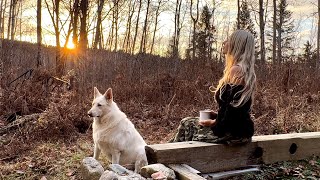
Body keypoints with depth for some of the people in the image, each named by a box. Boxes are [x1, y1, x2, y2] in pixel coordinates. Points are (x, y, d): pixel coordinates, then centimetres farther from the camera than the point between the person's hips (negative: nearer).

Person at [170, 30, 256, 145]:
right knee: (188, 122, 12)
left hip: (234, 131, -9)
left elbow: (235, 106, -24)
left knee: (187, 124, 3)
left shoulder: (236, 70, -18)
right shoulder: (244, 70, 13)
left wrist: (215, 122, -12)